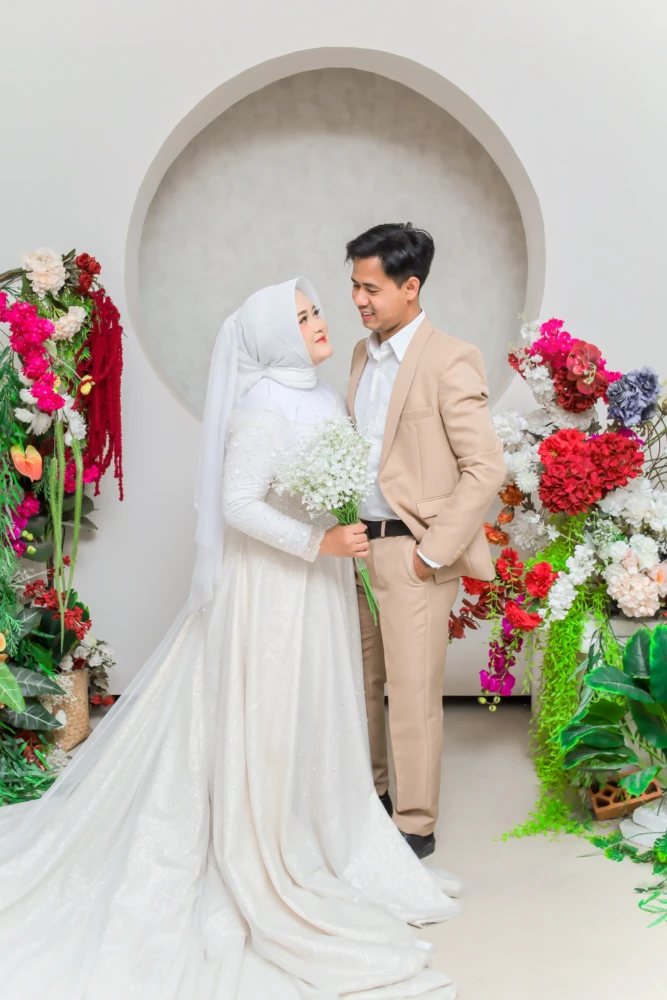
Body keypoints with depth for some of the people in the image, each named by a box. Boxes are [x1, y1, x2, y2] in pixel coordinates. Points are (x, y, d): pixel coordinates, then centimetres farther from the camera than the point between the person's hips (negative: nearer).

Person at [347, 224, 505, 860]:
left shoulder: (449, 361, -13)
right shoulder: (363, 354, 11)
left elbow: (486, 468, -16)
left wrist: (434, 551, -16)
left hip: (413, 551, -7)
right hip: (360, 544, 8)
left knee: (412, 692, 1)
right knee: (360, 680, 17)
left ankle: (415, 825, 15)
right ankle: (368, 794, 36)